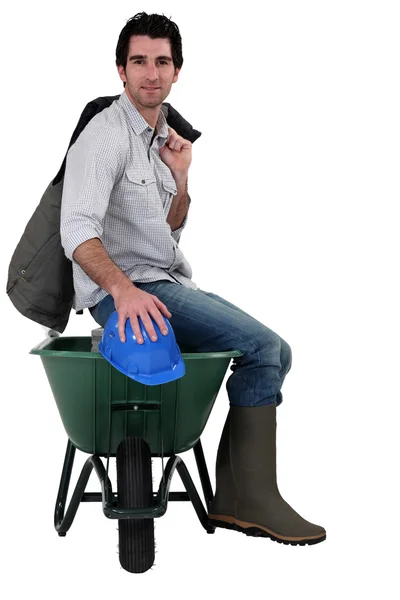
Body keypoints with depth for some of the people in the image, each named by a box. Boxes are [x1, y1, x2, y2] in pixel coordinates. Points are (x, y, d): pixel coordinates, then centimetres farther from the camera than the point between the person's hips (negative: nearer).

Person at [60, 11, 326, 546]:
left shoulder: (163, 138, 17)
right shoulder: (107, 134, -10)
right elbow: (78, 230, -23)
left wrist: (180, 178, 4)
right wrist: (124, 289, -39)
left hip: (168, 283, 9)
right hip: (123, 291, -9)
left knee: (275, 354, 5)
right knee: (262, 347, -19)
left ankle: (233, 495, 2)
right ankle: (253, 498, -12)